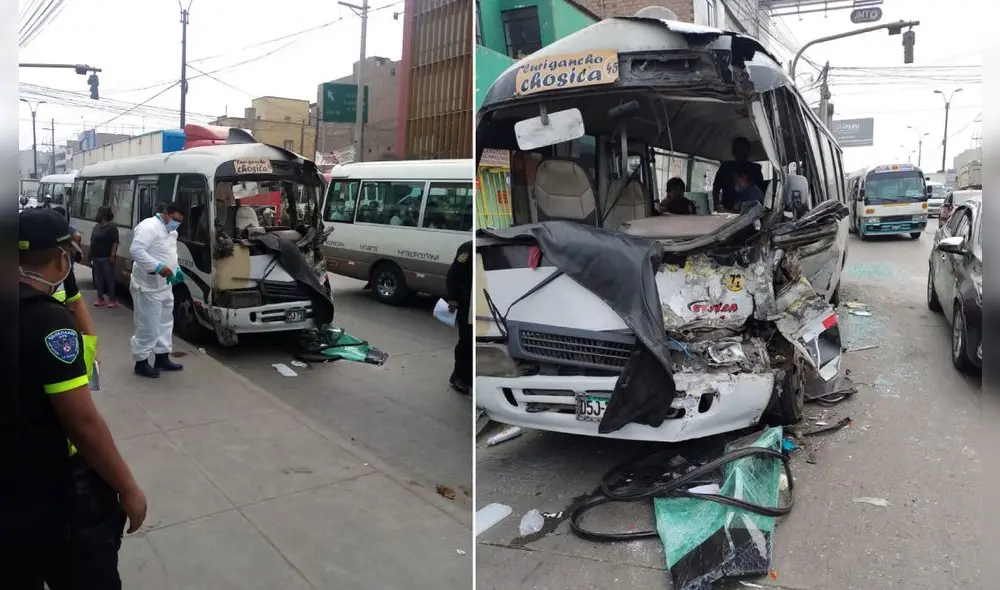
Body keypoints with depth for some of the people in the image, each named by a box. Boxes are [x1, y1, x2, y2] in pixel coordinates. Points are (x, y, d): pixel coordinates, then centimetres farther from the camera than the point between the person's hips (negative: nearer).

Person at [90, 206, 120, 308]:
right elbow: (93, 241, 20)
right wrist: (91, 256, 16)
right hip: (96, 258, 9)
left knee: (109, 279, -4)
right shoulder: (96, 226, 15)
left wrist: (113, 255, -22)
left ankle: (111, 300, 1)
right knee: (98, 279, 11)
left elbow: (115, 242, -16)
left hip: (106, 258, -9)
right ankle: (100, 299, 18)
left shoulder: (112, 226, -11)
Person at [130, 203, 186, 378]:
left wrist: (176, 268, 10)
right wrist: (158, 267, -33)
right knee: (148, 327, -3)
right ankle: (141, 362, 9)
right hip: (148, 287, -10)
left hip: (165, 287, 10)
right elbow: (136, 250, -28)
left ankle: (162, 358, 28)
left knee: (165, 323, 17)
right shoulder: (149, 226, -17)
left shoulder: (171, 232, 13)